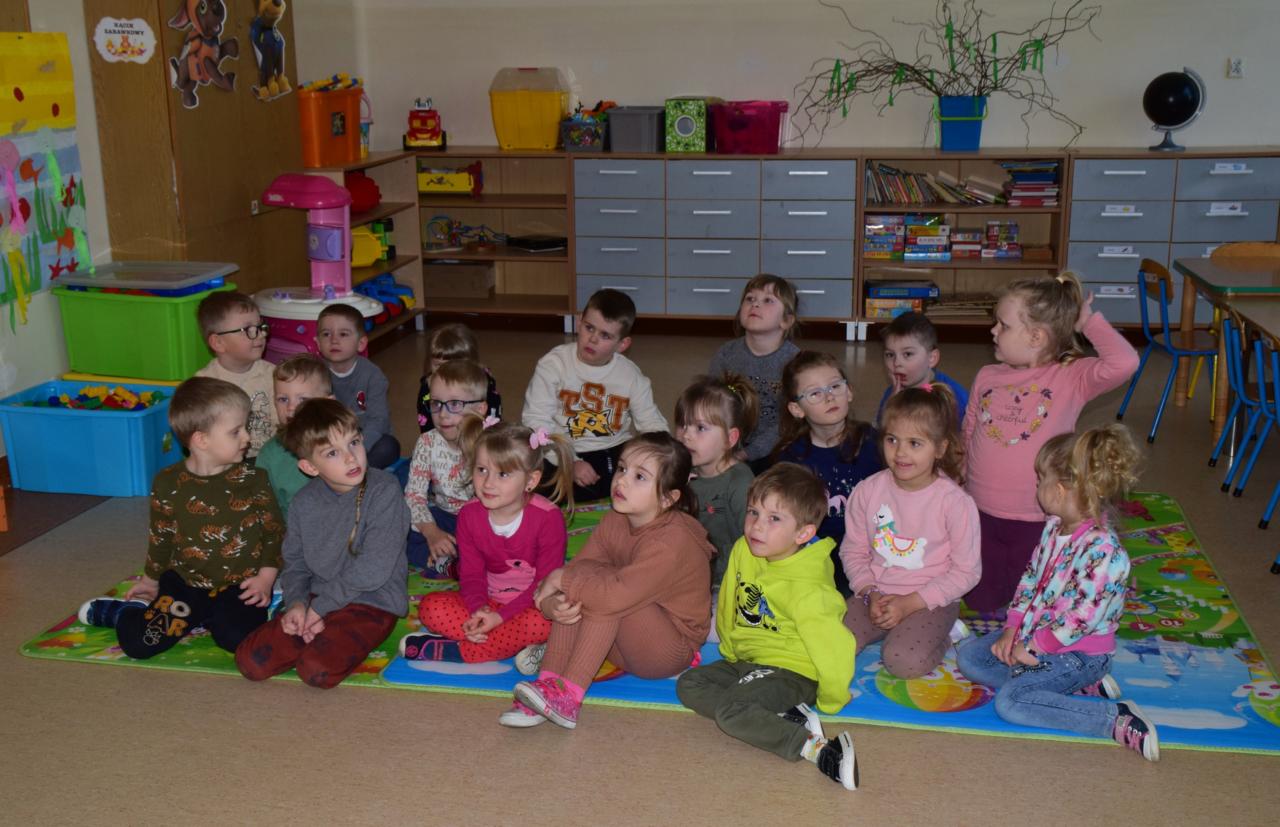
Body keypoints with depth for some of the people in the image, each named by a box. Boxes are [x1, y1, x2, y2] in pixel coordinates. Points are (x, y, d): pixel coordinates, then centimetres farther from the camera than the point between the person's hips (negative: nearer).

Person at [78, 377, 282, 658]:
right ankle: (124, 611, 20)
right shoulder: (168, 484, -3)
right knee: (137, 642, -15)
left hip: (238, 586, 0)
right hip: (185, 581, 0)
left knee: (238, 637, -28)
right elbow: (161, 536, 12)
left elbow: (274, 531, 1)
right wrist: (151, 580, 23)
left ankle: (197, 618, 4)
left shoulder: (253, 480, -4)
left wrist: (266, 577, -9)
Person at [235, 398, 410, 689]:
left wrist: (321, 606, -14)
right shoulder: (304, 503, 3)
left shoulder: (384, 491, -15)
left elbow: (373, 569, -19)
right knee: (250, 660, -8)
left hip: (373, 602, -5)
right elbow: (294, 562, 12)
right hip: (317, 599, 6)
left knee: (317, 670, -28)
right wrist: (296, 602, -9)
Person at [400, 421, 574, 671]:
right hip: (488, 603, 4)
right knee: (430, 607, -19)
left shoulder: (548, 518, -20)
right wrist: (479, 609, -24)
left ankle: (452, 651, -22)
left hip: (532, 604, -4)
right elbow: (471, 574, -3)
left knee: (540, 622, -39)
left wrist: (500, 616, -25)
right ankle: (522, 645, -23)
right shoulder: (469, 515, -7)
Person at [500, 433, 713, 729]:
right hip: (625, 644, 7)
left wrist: (561, 578, -24)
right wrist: (552, 604, -29)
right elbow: (576, 566, -7)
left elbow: (615, 595, -38)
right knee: (582, 573, -16)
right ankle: (548, 682, -22)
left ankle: (567, 696, -28)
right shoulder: (615, 521, -2)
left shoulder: (672, 541, -28)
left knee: (604, 593, -29)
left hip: (673, 649, -7)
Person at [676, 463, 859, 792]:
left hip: (791, 670, -9)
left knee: (729, 710, -27)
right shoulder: (743, 551, -4)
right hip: (748, 659, 9)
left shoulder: (806, 590, -26)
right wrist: (731, 651, 23)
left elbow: (835, 647, -24)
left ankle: (818, 748, -31)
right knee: (689, 684, -3)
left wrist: (830, 700, -12)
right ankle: (787, 717, -16)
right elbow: (728, 607, 13)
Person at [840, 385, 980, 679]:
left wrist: (910, 603, -15)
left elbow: (966, 571, -9)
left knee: (904, 661, -29)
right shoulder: (867, 491, -3)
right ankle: (886, 629, 9)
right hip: (875, 595, 4)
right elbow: (853, 551, 6)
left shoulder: (955, 502, -13)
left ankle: (943, 635, 2)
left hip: (930, 600, -4)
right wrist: (870, 594, -12)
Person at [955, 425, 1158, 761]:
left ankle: (1117, 721, -16)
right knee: (968, 657, 5)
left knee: (1009, 702, -24)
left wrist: (1032, 646, -18)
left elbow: (1082, 618, -27)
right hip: (1033, 633, 10)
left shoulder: (1103, 551, -28)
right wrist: (1011, 629, 0)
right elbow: (1030, 578, 9)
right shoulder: (1055, 526, 1)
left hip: (1080, 652, -10)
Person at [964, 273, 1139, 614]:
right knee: (981, 602, 13)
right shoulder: (987, 377, 1)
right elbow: (966, 439, 9)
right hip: (982, 514, 4)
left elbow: (1124, 363, -30)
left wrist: (1089, 321, -16)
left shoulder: (1070, 377, -11)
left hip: (1037, 520, -4)